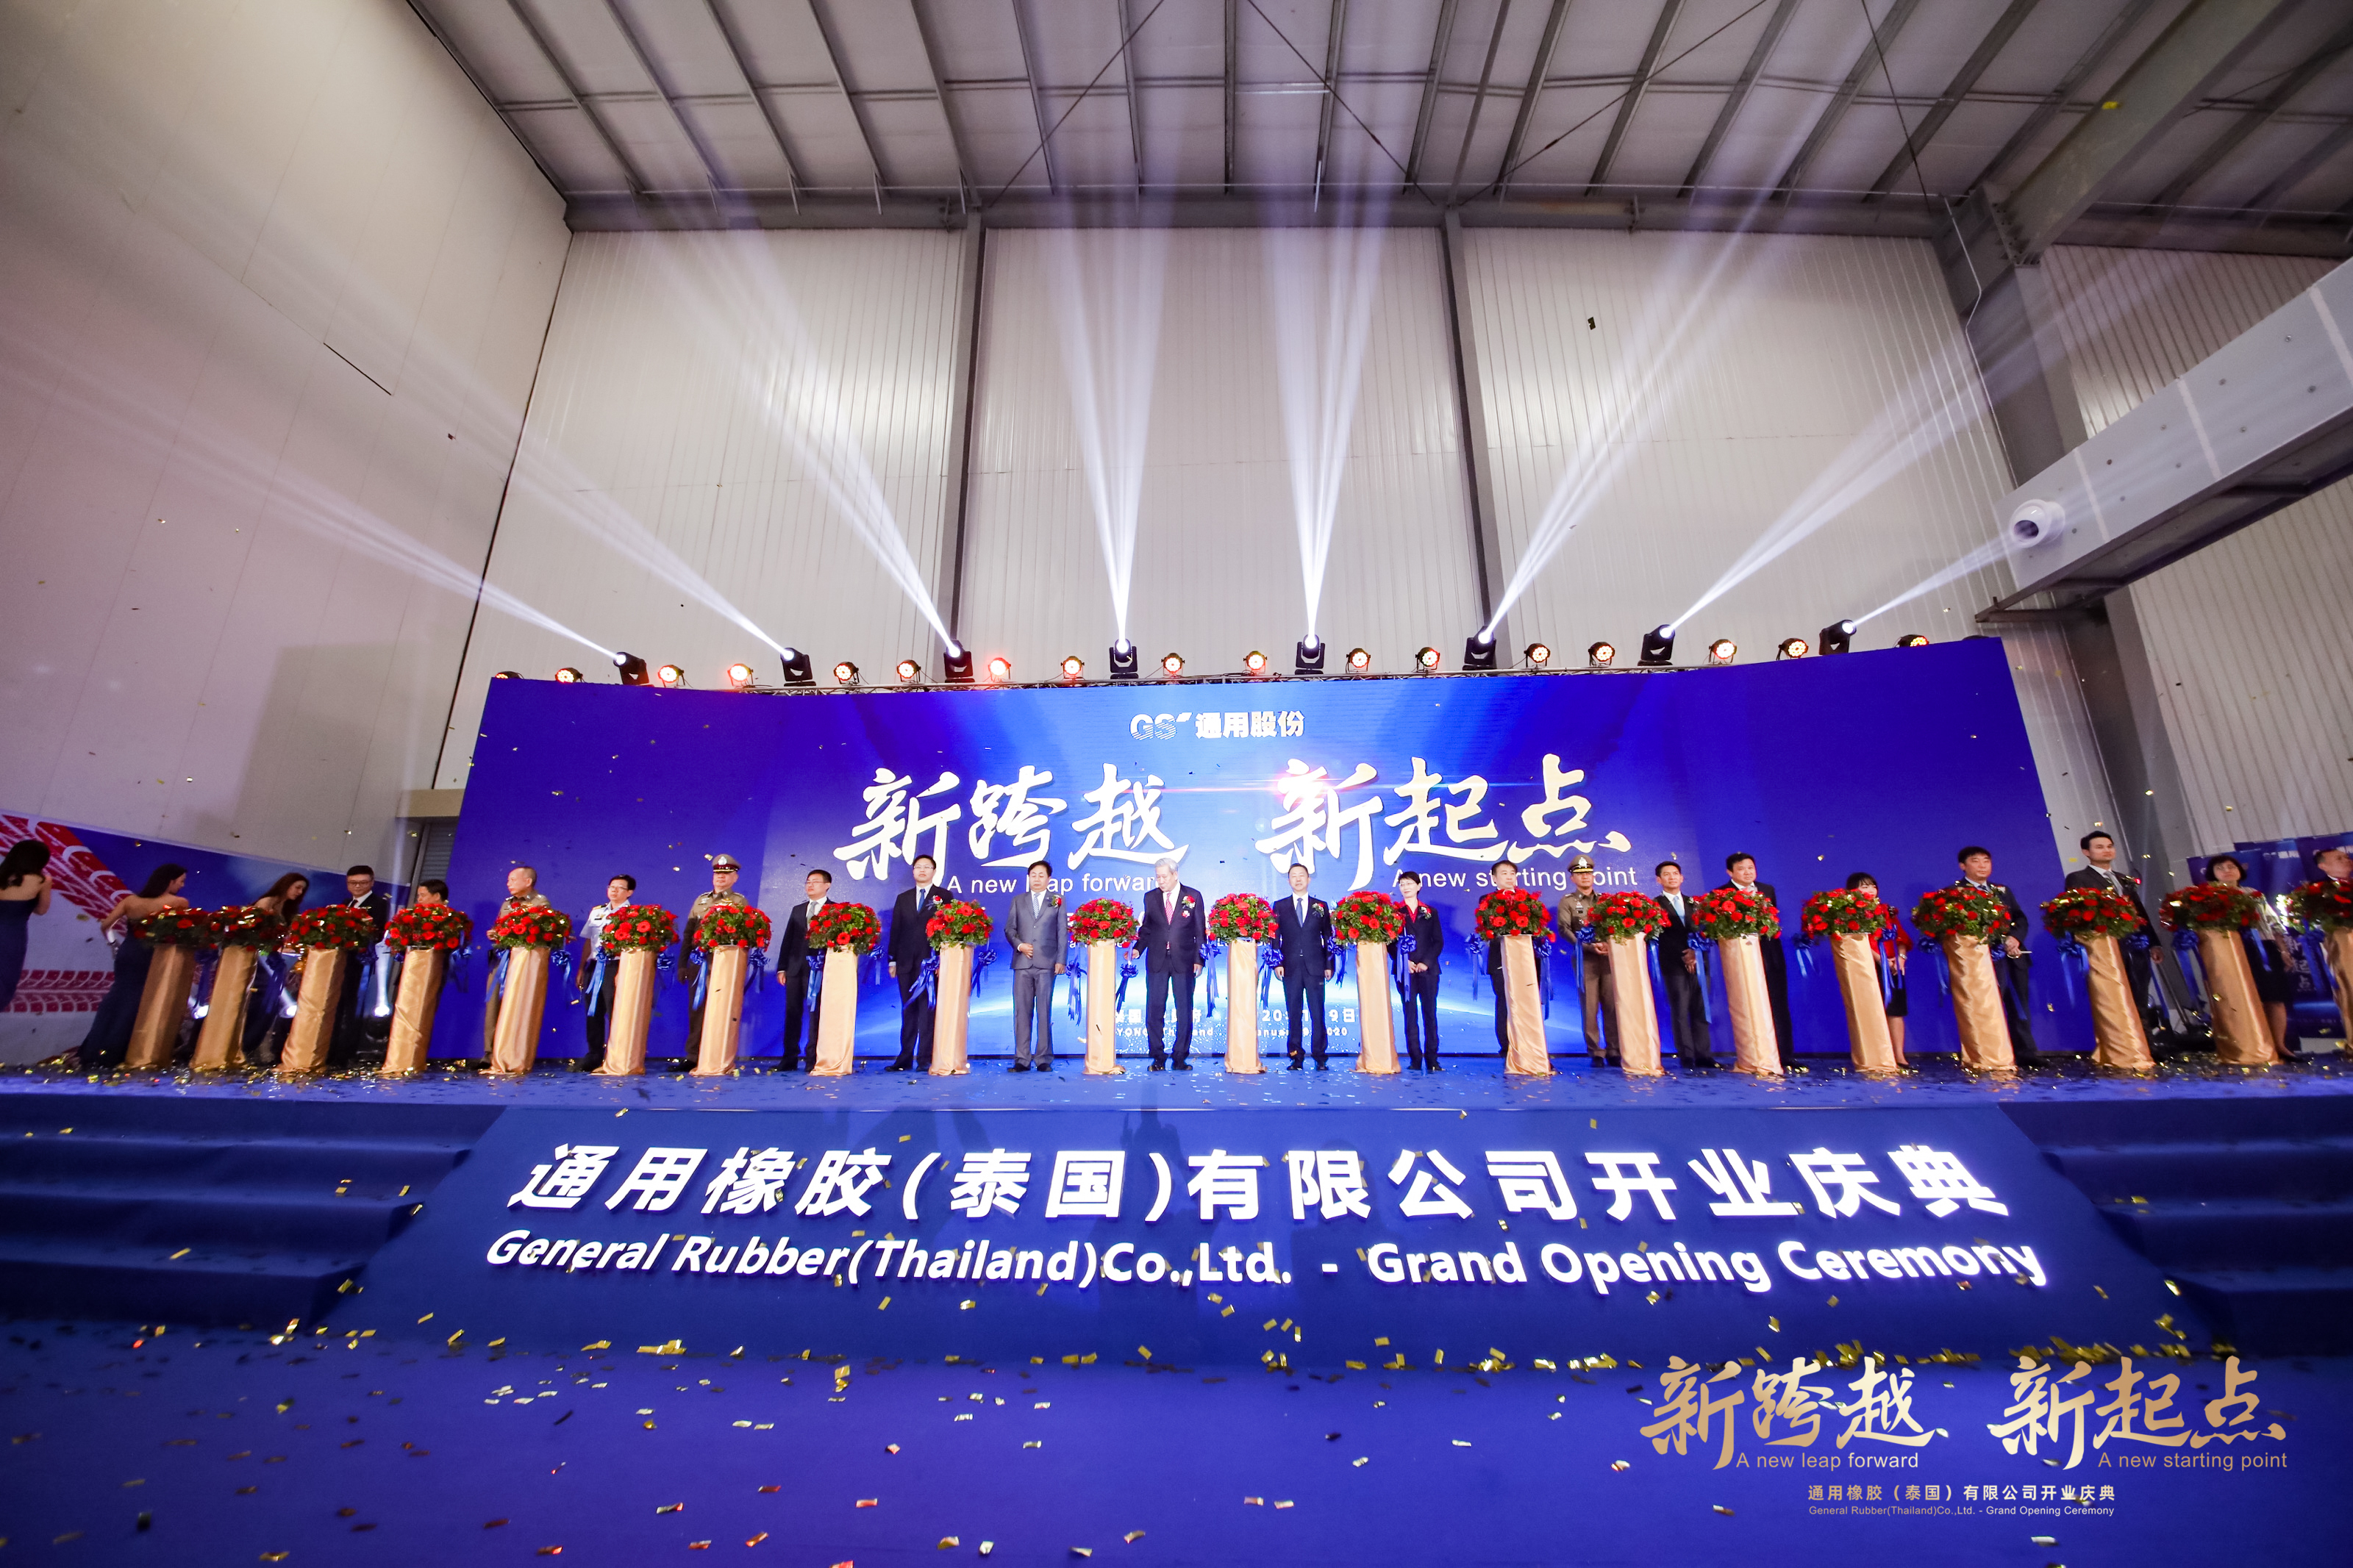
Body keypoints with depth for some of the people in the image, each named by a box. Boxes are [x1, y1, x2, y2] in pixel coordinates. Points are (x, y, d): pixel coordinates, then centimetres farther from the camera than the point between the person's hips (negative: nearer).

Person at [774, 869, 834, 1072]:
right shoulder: (797, 910, 18)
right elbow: (788, 939, 14)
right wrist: (782, 967, 7)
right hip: (795, 969, 5)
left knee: (816, 1014, -3)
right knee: (792, 1013, 6)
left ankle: (814, 1059, 2)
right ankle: (789, 1058, 12)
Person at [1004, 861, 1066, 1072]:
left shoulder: (1057, 900, 11)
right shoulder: (1018, 900, 17)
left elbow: (1062, 932, 5)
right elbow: (1009, 928, 13)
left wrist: (1061, 960, -3)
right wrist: (1018, 945, -6)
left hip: (1047, 964, -2)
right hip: (1022, 963, 2)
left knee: (1045, 1012, -1)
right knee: (1022, 1011, 1)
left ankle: (1044, 1059, 4)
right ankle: (1022, 1059, 5)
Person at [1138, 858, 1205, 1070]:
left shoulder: (1193, 896, 2)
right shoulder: (1150, 897, 9)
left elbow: (1200, 931, 3)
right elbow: (1147, 928, 12)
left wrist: (1198, 959, -3)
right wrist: (1137, 948, -6)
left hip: (1183, 961, -2)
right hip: (1157, 960, 2)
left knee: (1184, 1011, 3)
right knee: (1154, 1010, 1)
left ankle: (1181, 1058, 13)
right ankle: (1157, 1058, 11)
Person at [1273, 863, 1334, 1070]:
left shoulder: (1321, 906, 11)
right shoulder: (1280, 906, 10)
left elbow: (1328, 938, 9)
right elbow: (1275, 937, 7)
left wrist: (1329, 965, 3)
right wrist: (1277, 963, -4)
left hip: (1315, 967, 0)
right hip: (1290, 968, 0)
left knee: (1318, 1013, -1)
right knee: (1293, 1014, 3)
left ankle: (1320, 1057, 6)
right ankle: (1296, 1057, 9)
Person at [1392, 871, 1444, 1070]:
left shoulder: (1431, 913, 12)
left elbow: (1439, 942, 7)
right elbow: (1390, 942, 3)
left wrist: (1426, 963, -7)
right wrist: (1405, 962, -11)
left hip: (1428, 970, 1)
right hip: (1405, 971, -1)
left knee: (1430, 1014, -1)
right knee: (1410, 1015, 0)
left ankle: (1432, 1059, 2)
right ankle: (1415, 1059, 3)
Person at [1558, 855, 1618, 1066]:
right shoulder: (1567, 901, 6)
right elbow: (1565, 929, -6)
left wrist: (1610, 944, -12)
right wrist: (1589, 946, -17)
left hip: (1609, 957, 3)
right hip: (1585, 959, -3)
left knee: (1612, 1006, 2)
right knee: (1590, 1007, -2)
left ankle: (1614, 1052, 9)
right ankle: (1595, 1053, 3)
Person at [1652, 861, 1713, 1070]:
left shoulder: (1693, 903, 17)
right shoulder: (1656, 905, 2)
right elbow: (1661, 936, -4)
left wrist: (1695, 951, -8)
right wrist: (1683, 956, -11)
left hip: (1697, 962, 4)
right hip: (1673, 965, -4)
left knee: (1701, 1011, 2)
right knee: (1680, 1011, -4)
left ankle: (1703, 1055, 6)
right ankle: (1686, 1057, -1)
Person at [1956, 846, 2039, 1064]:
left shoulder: (2003, 890, 22)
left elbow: (2021, 918, 15)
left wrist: (2015, 938, -5)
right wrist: (1999, 941, -15)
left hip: (2014, 955, 6)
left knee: (2019, 1005, 8)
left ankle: (2026, 1052, 14)